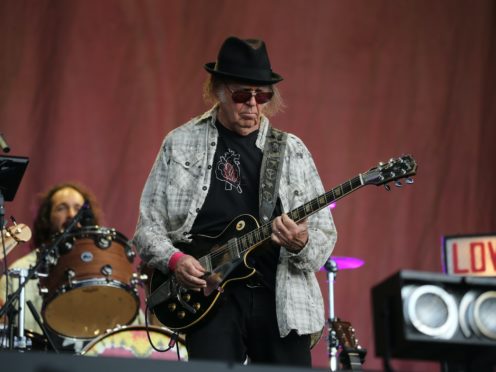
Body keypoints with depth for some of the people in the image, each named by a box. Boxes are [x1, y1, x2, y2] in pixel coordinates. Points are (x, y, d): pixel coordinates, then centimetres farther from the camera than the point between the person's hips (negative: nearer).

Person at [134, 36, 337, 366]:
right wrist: (174, 260, -13)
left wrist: (302, 244, -18)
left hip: (280, 297, 2)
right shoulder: (181, 144, 6)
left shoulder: (292, 150, 8)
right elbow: (148, 226, 7)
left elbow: (325, 231, 5)